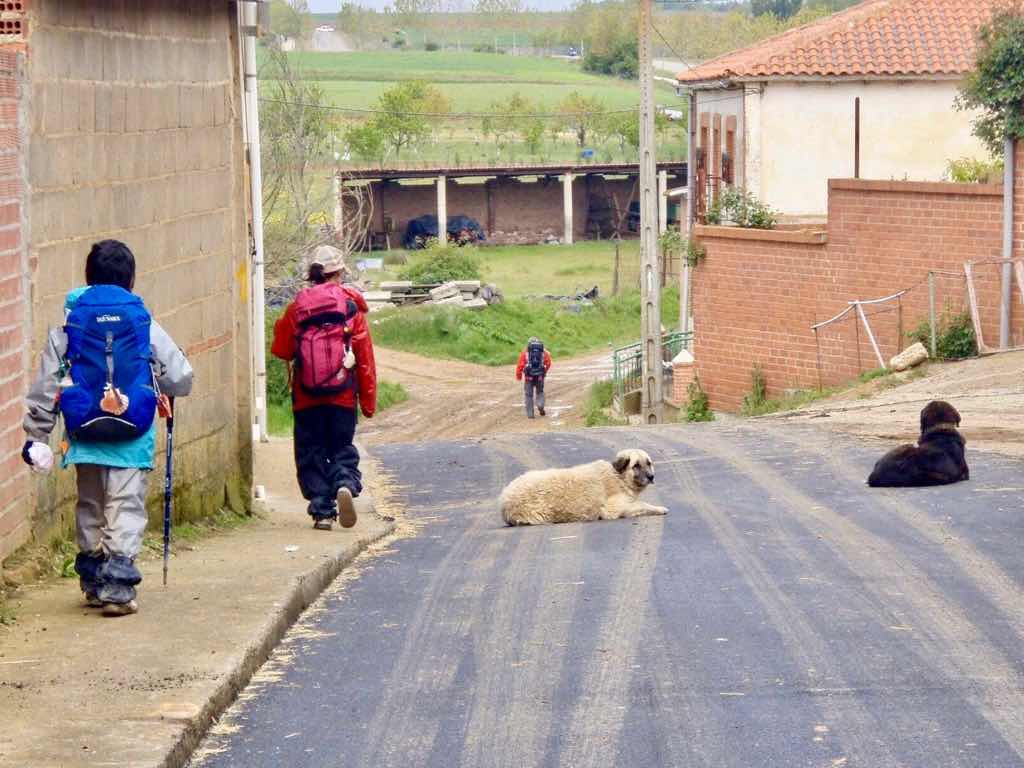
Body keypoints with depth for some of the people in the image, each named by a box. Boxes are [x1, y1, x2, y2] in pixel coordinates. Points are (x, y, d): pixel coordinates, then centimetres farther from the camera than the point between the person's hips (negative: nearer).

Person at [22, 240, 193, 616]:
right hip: (133, 437, -2)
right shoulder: (145, 326, -3)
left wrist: (37, 436, 8)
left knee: (90, 505, 17)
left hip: (85, 434, 2)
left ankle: (93, 581, 26)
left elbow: (45, 386, 2)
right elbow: (181, 378, 2)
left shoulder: (68, 325, 1)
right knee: (127, 507, -1)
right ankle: (117, 583, -11)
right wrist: (164, 392, 25)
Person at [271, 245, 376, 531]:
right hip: (343, 396, 0)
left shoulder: (297, 307, 0)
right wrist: (368, 400, 5)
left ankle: (322, 510, 1)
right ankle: (346, 484, -18)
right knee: (342, 449, 11)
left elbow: (281, 349, 6)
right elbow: (365, 357, -1)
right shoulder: (352, 306, -2)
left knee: (311, 454, 9)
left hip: (306, 399, 0)